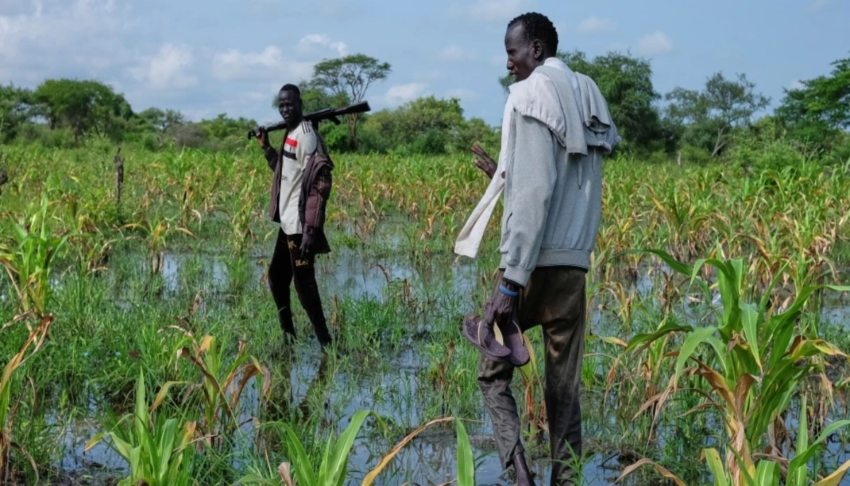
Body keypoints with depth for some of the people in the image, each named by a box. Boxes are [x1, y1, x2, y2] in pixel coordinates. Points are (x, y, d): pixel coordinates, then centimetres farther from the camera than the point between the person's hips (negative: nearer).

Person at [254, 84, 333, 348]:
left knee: (303, 282, -9)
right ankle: (288, 334, 28)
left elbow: (320, 183, -22)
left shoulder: (306, 135, -15)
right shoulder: (290, 133, 14)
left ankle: (325, 342, -5)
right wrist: (266, 147, 16)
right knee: (276, 277, 18)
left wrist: (312, 229, -26)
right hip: (287, 223, 10)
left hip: (299, 224, -10)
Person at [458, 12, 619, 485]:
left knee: (494, 369, 7)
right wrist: (501, 173, 28)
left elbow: (534, 193, -17)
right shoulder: (589, 97, 13)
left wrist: (511, 278, -17)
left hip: (535, 261, -6)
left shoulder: (531, 95, -9)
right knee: (565, 382, 10)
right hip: (576, 260, 6)